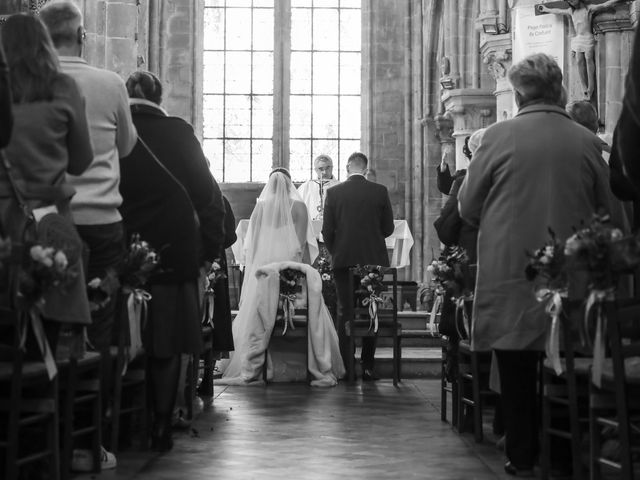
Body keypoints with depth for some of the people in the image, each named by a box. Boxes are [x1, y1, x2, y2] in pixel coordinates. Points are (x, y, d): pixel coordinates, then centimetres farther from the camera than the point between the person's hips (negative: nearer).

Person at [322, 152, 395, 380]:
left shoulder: (334, 193, -4)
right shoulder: (380, 191, -3)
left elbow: (327, 230, -2)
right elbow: (388, 228, 3)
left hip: (344, 259, 0)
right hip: (374, 259, 0)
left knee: (344, 312, 5)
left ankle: (344, 367, 3)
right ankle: (367, 366, 8)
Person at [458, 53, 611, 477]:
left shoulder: (499, 136, -8)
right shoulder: (587, 142, -3)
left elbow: (468, 207, -2)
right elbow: (606, 208, 5)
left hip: (511, 271, -2)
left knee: (517, 370, 7)